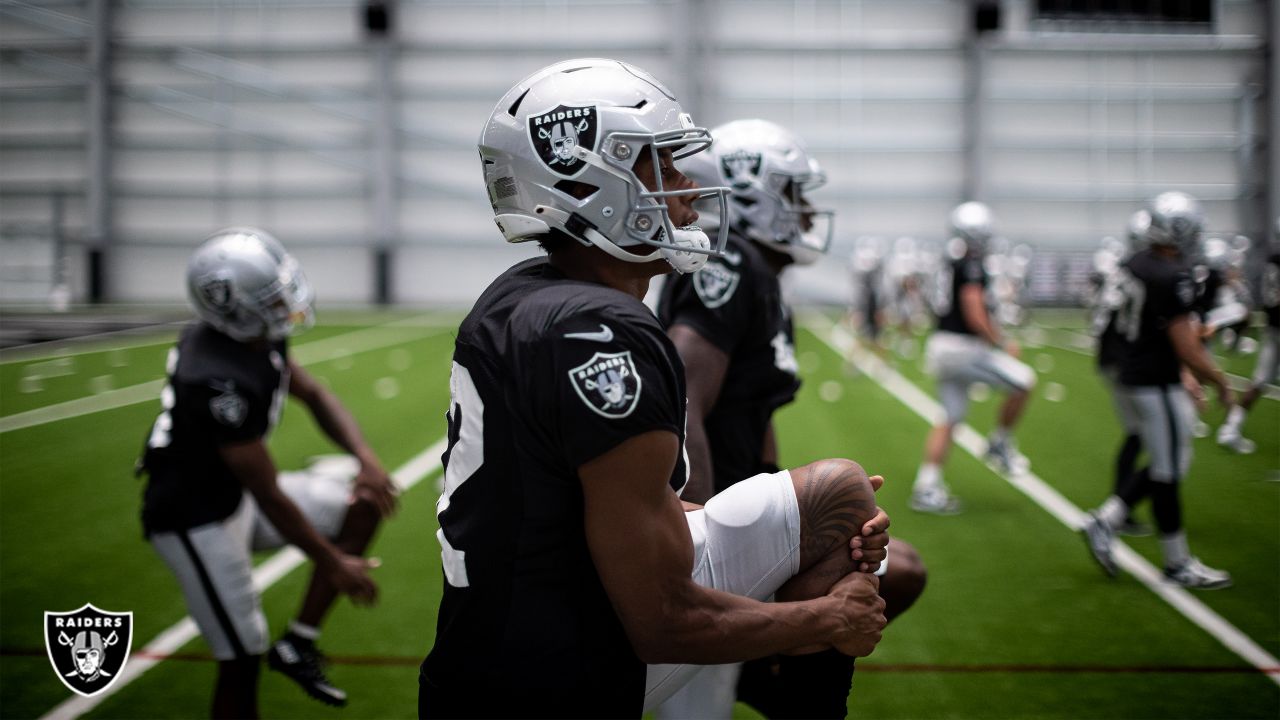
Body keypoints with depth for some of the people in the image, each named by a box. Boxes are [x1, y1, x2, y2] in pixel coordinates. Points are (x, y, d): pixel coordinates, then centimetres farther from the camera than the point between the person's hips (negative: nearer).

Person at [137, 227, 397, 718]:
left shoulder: (256, 337, -7)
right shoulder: (221, 382, -33)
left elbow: (313, 394, 8)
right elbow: (270, 498, -26)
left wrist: (365, 456, -10)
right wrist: (334, 564, -15)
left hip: (233, 495, 9)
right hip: (198, 522, -9)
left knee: (365, 498, 6)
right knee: (241, 659, -1)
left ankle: (299, 643, 9)